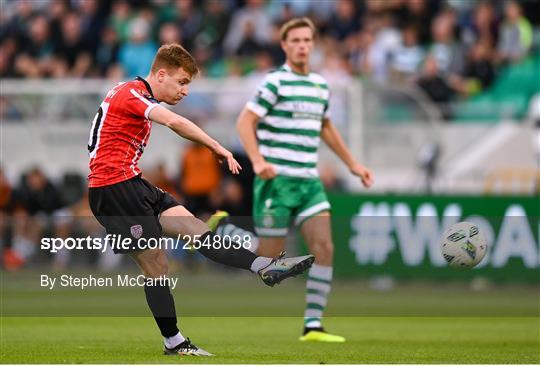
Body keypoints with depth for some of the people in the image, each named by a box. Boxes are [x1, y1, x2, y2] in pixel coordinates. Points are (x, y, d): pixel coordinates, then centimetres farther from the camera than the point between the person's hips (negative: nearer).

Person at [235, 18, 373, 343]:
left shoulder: (320, 84, 15)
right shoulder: (275, 82, -7)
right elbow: (245, 122, -13)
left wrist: (352, 163, 29)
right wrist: (258, 161, -27)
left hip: (309, 181, 6)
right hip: (277, 180, -6)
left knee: (324, 248, -8)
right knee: (271, 259, -6)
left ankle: (313, 325, -6)